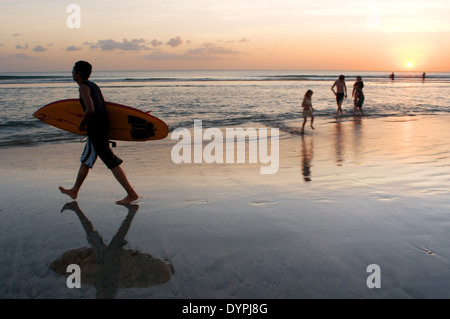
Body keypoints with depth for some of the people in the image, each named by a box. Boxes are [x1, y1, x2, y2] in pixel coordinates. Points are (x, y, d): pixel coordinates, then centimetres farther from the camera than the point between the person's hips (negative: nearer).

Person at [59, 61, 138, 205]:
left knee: (112, 162, -6)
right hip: (102, 127, 10)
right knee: (85, 161, 20)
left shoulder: (84, 87, -13)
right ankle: (74, 191, 33)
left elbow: (90, 109, -27)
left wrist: (82, 125, -11)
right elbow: (103, 106, 18)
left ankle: (131, 194, -2)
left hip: (96, 131, -10)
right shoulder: (93, 85, 15)